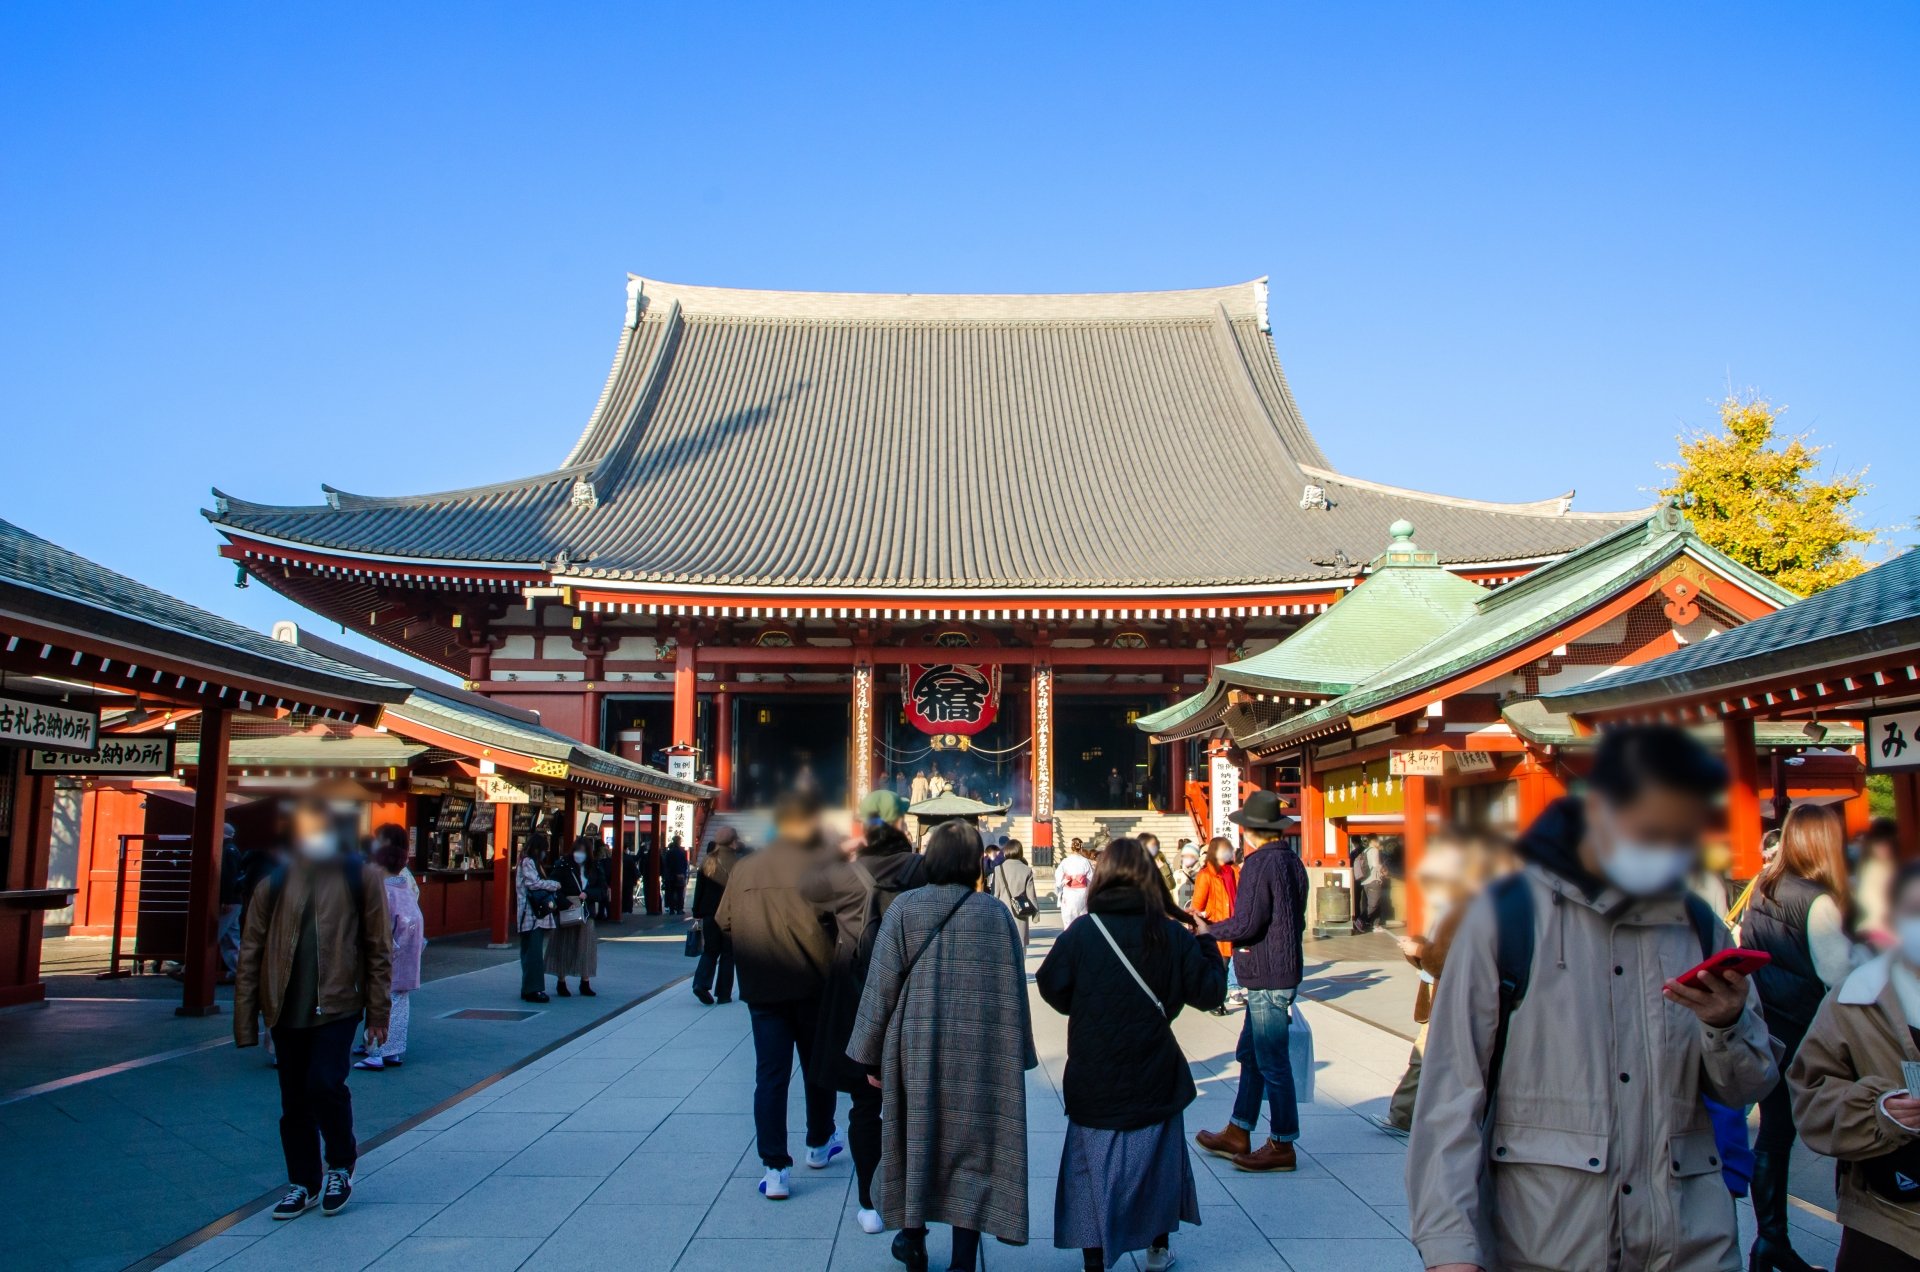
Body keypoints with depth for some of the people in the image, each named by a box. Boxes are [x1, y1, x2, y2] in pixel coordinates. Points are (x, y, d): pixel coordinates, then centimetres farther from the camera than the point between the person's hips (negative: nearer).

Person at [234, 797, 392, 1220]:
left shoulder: (358, 880, 0)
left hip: (338, 1006, -3)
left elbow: (379, 950, 1)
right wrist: (245, 1022, 1)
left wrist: (377, 1014, -3)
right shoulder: (275, 885, 5)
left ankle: (340, 1165, 12)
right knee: (294, 1102, 10)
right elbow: (250, 956, 6)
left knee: (325, 1085, -14)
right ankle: (304, 1182, 27)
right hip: (287, 1011, 3)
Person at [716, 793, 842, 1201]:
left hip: (761, 988, 2)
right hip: (811, 985, -2)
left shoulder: (743, 869, 3)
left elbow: (724, 922, 7)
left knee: (770, 1075, 5)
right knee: (817, 1067, 17)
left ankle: (776, 1169, 1)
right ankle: (819, 1144, 35)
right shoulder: (818, 864, -10)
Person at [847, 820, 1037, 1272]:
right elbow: (1014, 991, 0)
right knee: (971, 1146, 7)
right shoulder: (995, 913, -4)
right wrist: (1016, 1055, 10)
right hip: (981, 1054, 0)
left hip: (916, 1049, 0)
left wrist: (872, 1055, 4)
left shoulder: (904, 908, -7)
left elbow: (881, 986, -5)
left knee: (916, 1138, 16)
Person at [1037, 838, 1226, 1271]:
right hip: (1154, 1080, 2)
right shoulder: (1172, 936, -10)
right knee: (1159, 1161, 21)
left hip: (1094, 1080, -2)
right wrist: (1205, 945, 13)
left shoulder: (1082, 933, -14)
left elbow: (1052, 989, -6)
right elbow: (1210, 992, -3)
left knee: (1093, 1167, 10)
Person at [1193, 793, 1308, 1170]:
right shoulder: (1292, 862, 10)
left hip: (1267, 977, -10)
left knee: (1272, 1061, -1)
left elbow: (1247, 924, -21)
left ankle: (1281, 1146, 8)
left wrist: (1209, 929, -4)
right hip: (1284, 972, 10)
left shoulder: (1259, 864, -17)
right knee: (1251, 1054, 16)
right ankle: (1238, 1135, 24)